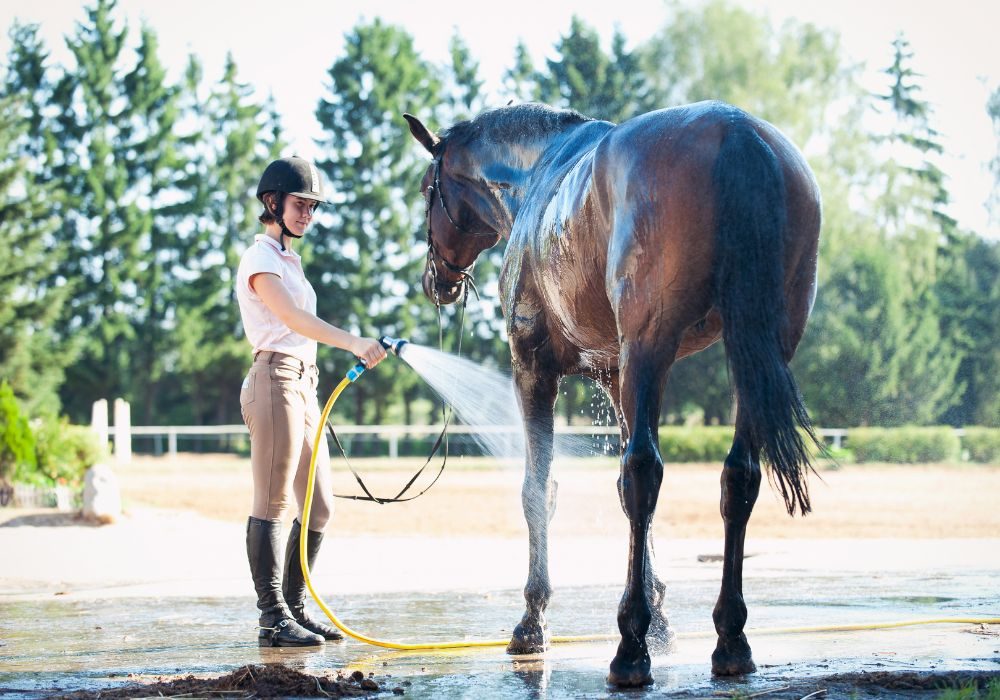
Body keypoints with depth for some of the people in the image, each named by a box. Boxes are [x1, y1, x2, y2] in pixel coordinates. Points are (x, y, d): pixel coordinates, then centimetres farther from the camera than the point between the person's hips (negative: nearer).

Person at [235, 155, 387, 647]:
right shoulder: (260, 260, -7)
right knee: (272, 505, -9)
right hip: (276, 381, -10)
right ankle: (273, 619, -9)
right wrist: (353, 342, -35)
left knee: (319, 507, 9)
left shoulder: (289, 260, 22)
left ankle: (294, 609, 16)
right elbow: (293, 319, -22)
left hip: (303, 385, 10)